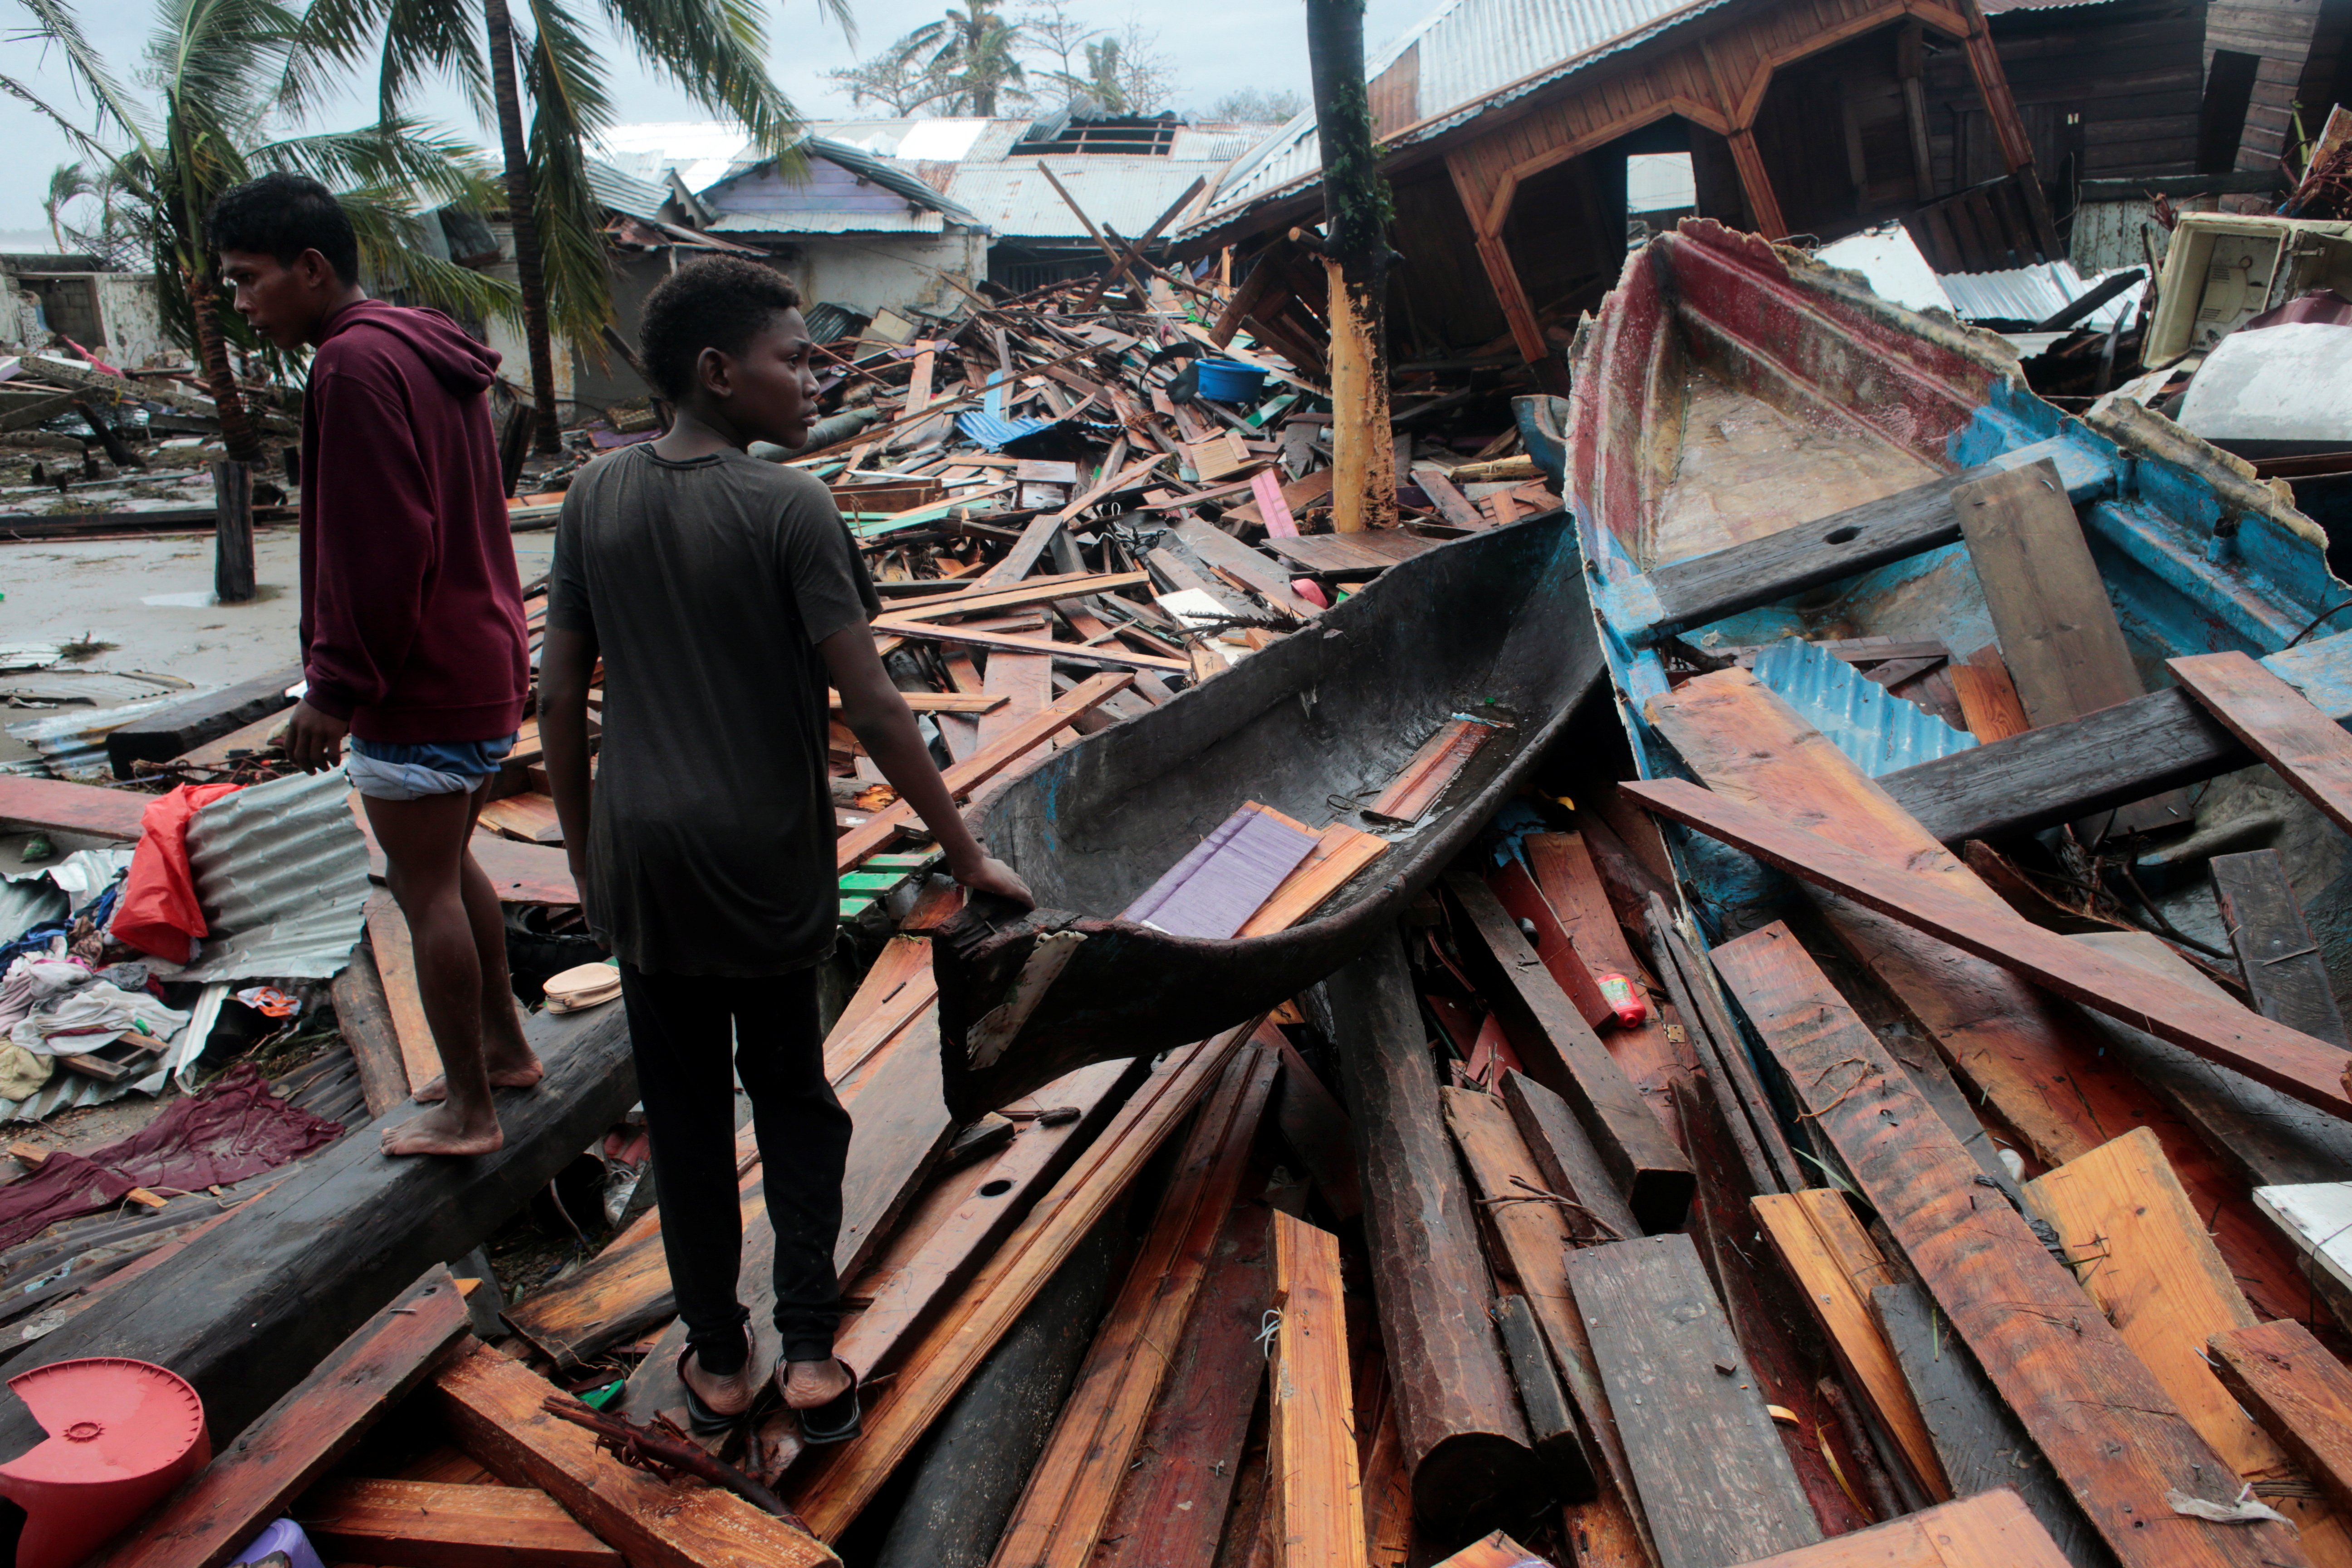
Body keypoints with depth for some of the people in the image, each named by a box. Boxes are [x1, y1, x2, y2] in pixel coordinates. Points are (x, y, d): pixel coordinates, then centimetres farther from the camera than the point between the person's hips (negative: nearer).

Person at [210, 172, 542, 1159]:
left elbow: (383, 549, -23)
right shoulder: (429, 354, 14)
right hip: (484, 667, 10)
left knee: (424, 886, 0)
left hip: (420, 686, -10)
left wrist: (337, 686, -17)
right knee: (447, 866, 22)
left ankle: (466, 1111, 10)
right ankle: (505, 1047, 33)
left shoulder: (357, 366, -17)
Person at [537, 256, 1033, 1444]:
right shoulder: (789, 510, -14)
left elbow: (560, 696, 4)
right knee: (792, 1098, 15)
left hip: (641, 864, 4)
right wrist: (965, 854, -9)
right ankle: (810, 1353, 14)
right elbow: (871, 709, -16)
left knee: (685, 1111, 14)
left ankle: (719, 1360, 26)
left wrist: (582, 845, 17)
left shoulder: (595, 499, 1)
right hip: (768, 863, -3)